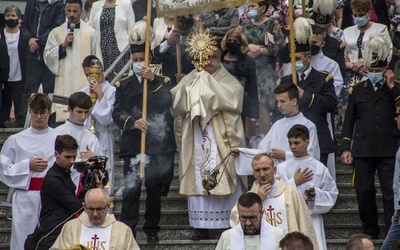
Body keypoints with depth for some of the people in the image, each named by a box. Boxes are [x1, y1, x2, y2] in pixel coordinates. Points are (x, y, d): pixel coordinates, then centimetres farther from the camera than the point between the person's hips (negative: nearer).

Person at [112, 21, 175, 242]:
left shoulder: (161, 82, 9)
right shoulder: (123, 85, 12)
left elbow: (167, 103, -11)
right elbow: (117, 113, 1)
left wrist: (153, 80, -17)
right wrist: (133, 122, -18)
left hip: (158, 144, 0)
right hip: (132, 144, 0)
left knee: (154, 188, 5)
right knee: (131, 188, -6)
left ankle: (152, 229, 15)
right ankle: (128, 229, -4)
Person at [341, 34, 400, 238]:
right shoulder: (357, 89, 11)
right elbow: (349, 120, 11)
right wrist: (345, 148, 5)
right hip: (362, 150, 2)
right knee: (364, 192, 4)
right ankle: (370, 231, 18)